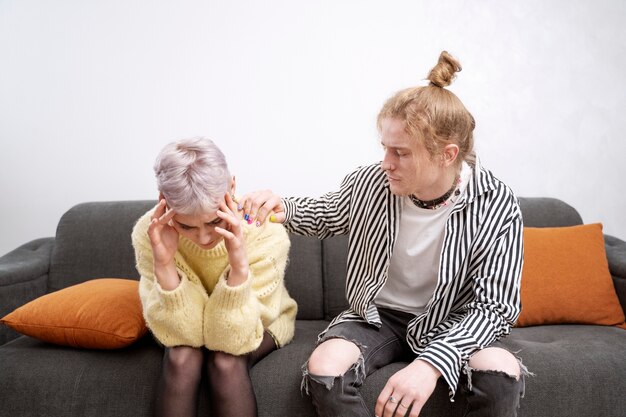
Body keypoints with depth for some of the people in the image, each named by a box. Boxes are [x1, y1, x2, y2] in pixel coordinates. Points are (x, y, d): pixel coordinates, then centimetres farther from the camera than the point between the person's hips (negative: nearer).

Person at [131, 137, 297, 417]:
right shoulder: (149, 233, -27)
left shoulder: (266, 233, -32)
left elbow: (230, 339, -30)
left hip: (256, 323, -1)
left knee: (227, 362, -30)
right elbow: (181, 333, -26)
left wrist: (239, 265, -46)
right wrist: (163, 264, -42)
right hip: (186, 324, 1)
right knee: (181, 358, -29)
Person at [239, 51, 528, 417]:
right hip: (376, 315, 2)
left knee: (503, 375, -31)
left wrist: (431, 362, -37)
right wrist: (284, 210, -14)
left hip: (447, 328, -1)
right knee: (323, 371, -27)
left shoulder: (496, 207, -19)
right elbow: (325, 215, 10)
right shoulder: (369, 183, -12)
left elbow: (495, 306, -21)